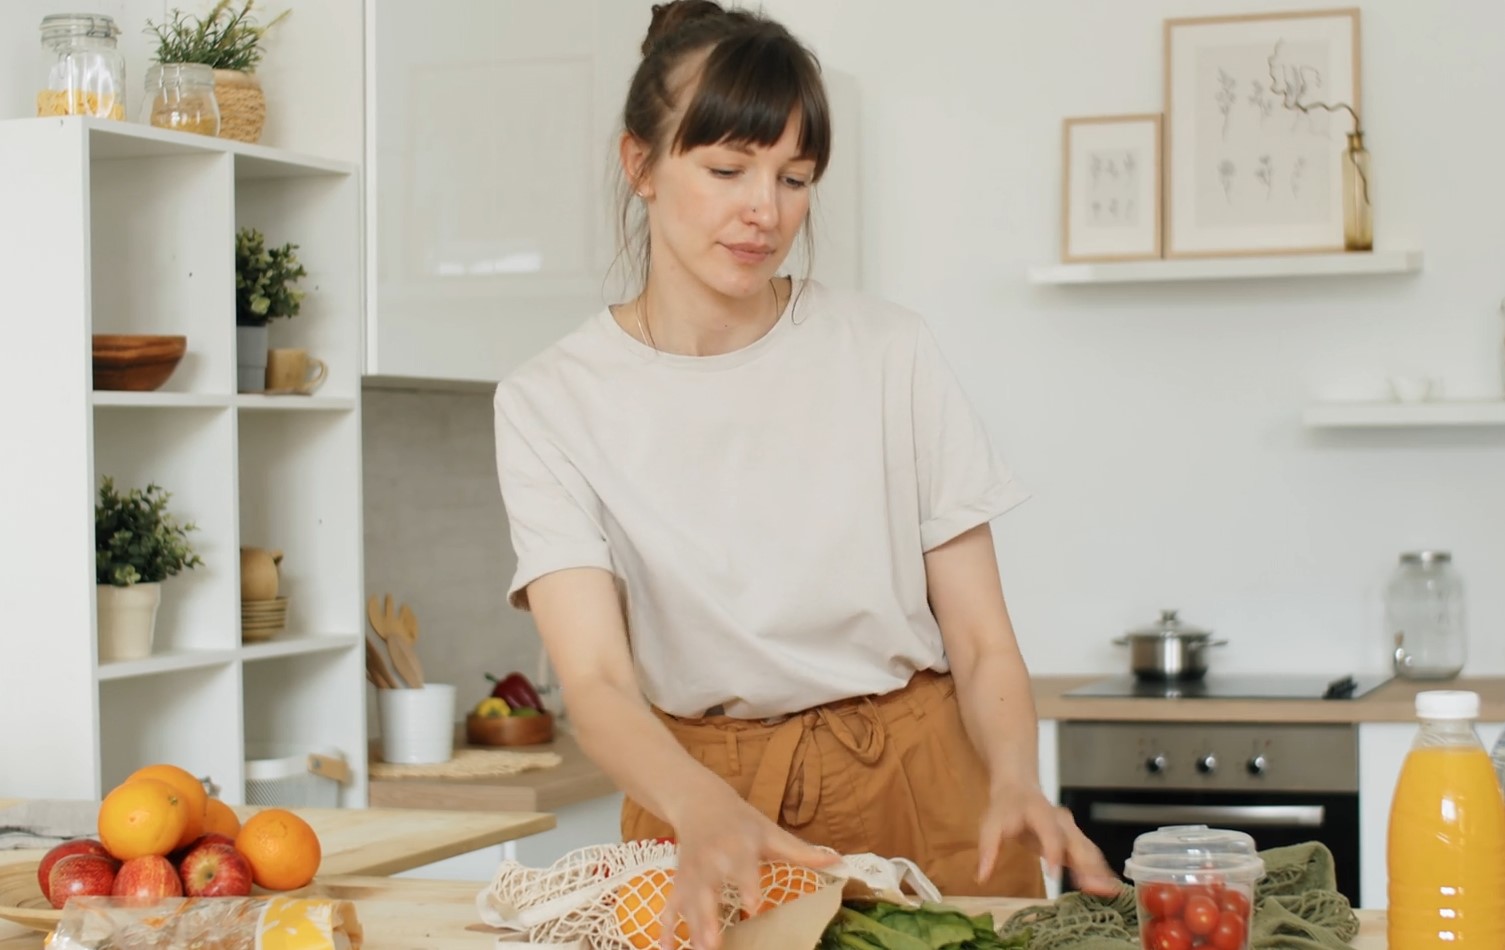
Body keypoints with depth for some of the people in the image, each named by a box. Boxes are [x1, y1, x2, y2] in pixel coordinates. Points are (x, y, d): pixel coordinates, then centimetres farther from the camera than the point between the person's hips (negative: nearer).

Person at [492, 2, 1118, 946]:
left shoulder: (890, 354, -4)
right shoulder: (553, 403, -6)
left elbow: (982, 642, -3)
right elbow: (597, 682, -16)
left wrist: (1015, 781, -23)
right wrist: (705, 810, -36)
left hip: (920, 785, 1)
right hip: (695, 791, 0)